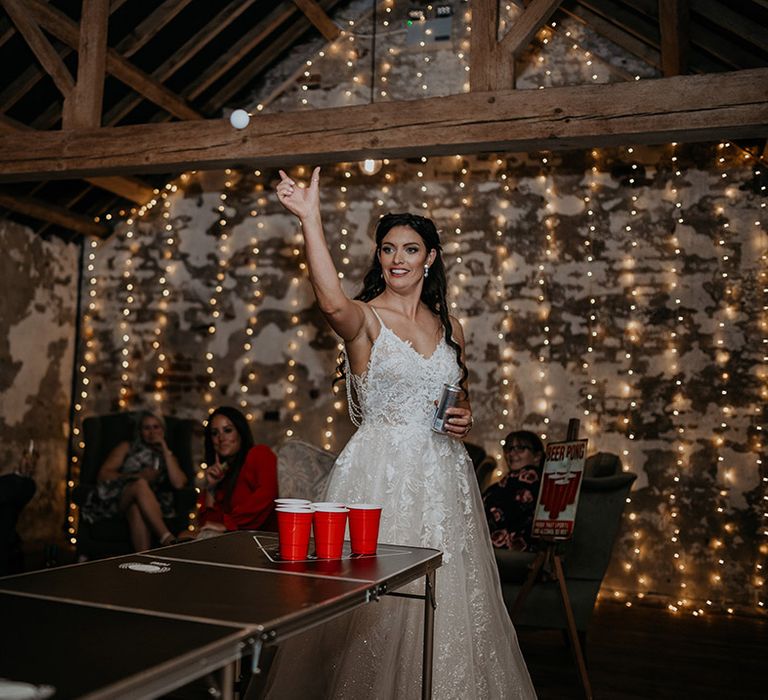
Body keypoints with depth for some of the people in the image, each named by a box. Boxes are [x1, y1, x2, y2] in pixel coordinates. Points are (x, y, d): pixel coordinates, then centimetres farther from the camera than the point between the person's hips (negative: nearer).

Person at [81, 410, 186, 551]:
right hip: (117, 498, 0)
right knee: (140, 485, -36)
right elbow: (103, 475, 9)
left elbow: (179, 483, 4)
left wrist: (165, 450, 6)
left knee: (136, 509, -39)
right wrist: (137, 477, -5)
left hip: (151, 507, 0)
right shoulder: (127, 447, 25)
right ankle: (168, 539, -51)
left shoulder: (168, 456, 26)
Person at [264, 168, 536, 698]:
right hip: (382, 471, -5)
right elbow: (332, 302, -31)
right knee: (379, 594, 0)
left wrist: (464, 419, 1)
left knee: (445, 598, 11)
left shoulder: (449, 327, 11)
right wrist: (311, 219, -38)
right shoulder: (364, 318, -5)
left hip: (442, 475, 5)